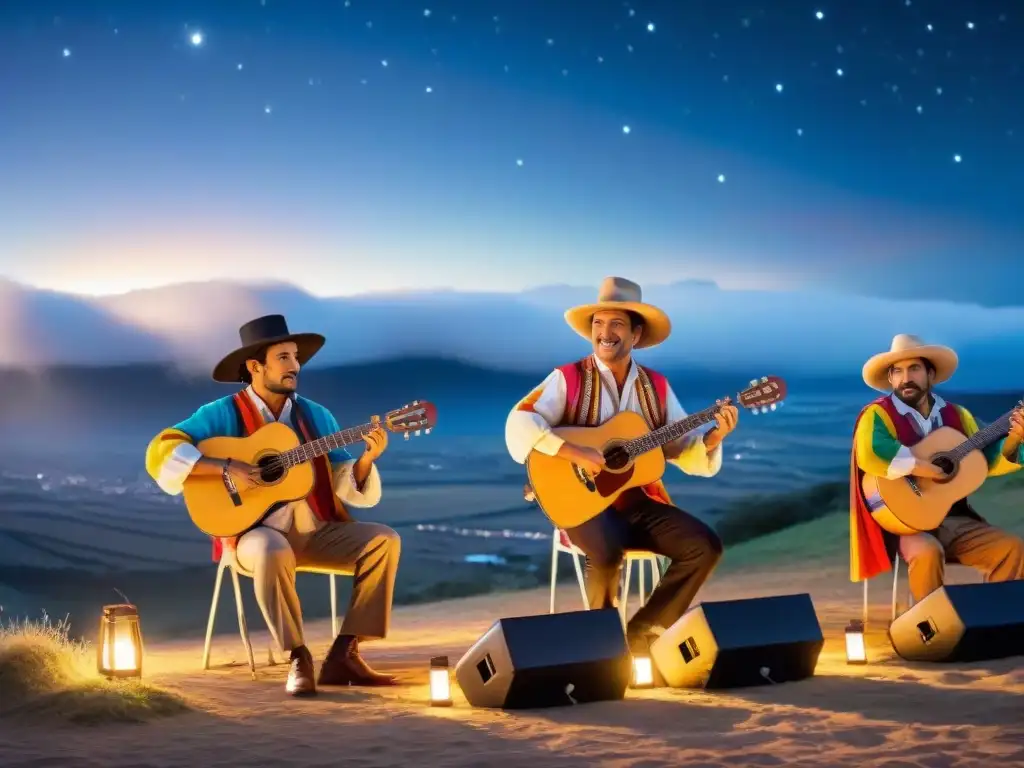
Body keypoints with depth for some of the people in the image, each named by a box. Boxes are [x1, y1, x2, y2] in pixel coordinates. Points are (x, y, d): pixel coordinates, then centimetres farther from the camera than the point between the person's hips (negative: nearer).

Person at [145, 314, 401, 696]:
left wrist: (367, 458, -16)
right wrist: (227, 469, -24)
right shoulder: (223, 414, -3)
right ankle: (298, 657, -21)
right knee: (273, 553, -39)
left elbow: (352, 489, 6)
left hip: (316, 531, 5)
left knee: (384, 539, -16)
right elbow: (160, 454, -16)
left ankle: (344, 653, -14)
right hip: (255, 531, -5)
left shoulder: (316, 416, 10)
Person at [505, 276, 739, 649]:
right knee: (607, 550, -36)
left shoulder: (657, 387, 9)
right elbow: (519, 423, -16)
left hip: (640, 501, 5)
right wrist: (575, 452, -26)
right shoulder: (568, 379, -3)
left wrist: (713, 436, -14)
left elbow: (685, 452, 8)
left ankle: (643, 631, -2)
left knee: (705, 546, -15)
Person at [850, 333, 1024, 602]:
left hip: (955, 519, 6)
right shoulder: (878, 415, -6)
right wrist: (931, 470, -23)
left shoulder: (956, 416, 13)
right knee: (928, 552, -36)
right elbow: (869, 455, -26)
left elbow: (987, 461, 13)